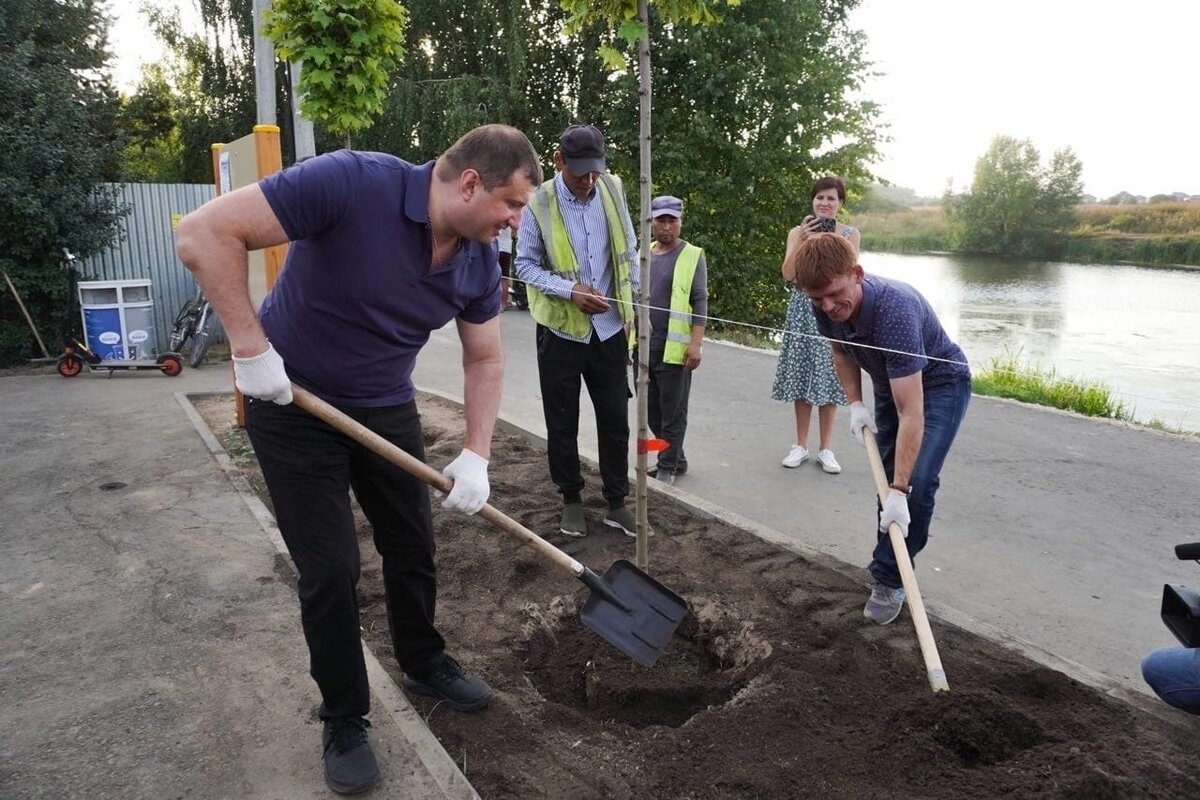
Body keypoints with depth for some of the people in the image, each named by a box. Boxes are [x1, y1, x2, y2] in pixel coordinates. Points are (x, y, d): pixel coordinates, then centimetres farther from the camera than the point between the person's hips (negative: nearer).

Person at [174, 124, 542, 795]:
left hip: (388, 409, 6)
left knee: (413, 547, 14)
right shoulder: (353, 182, -29)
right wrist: (252, 347, -27)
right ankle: (344, 721, 21)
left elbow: (485, 359, 2)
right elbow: (204, 234, -27)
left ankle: (424, 663, 40)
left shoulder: (479, 259, -9)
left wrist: (477, 455, -6)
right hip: (295, 406, -5)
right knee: (330, 569, -1)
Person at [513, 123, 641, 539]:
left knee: (615, 419, 8)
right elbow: (525, 265, -6)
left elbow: (628, 251, 8)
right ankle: (571, 500, 27)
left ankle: (616, 502, 22)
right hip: (561, 330, -3)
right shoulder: (539, 203, -12)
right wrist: (570, 291, -19)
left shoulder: (612, 189, -1)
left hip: (609, 327, 3)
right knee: (562, 423, 9)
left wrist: (634, 304, 6)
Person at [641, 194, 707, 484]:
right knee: (652, 410, 13)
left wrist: (695, 343, -16)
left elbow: (700, 302, -8)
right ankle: (675, 460, 27)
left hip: (674, 347, -6)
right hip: (643, 345, 6)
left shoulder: (692, 256, -4)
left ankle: (668, 467, 14)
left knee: (672, 412, 1)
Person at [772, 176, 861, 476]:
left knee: (828, 378, 1)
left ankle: (825, 448, 12)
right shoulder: (798, 232, 6)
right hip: (803, 310, 1)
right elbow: (788, 274, -5)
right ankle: (801, 445, 15)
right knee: (802, 376, 3)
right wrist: (803, 239, -13)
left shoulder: (849, 234, 5)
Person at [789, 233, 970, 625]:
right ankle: (888, 562, 27)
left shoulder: (895, 309, -41)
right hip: (890, 384, 7)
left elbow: (911, 413, -41)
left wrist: (899, 491, -42)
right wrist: (855, 404, -8)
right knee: (887, 474, 10)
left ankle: (889, 579, -4)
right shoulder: (827, 307, -20)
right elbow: (842, 352, 5)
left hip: (939, 383, -6)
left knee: (917, 480, -19)